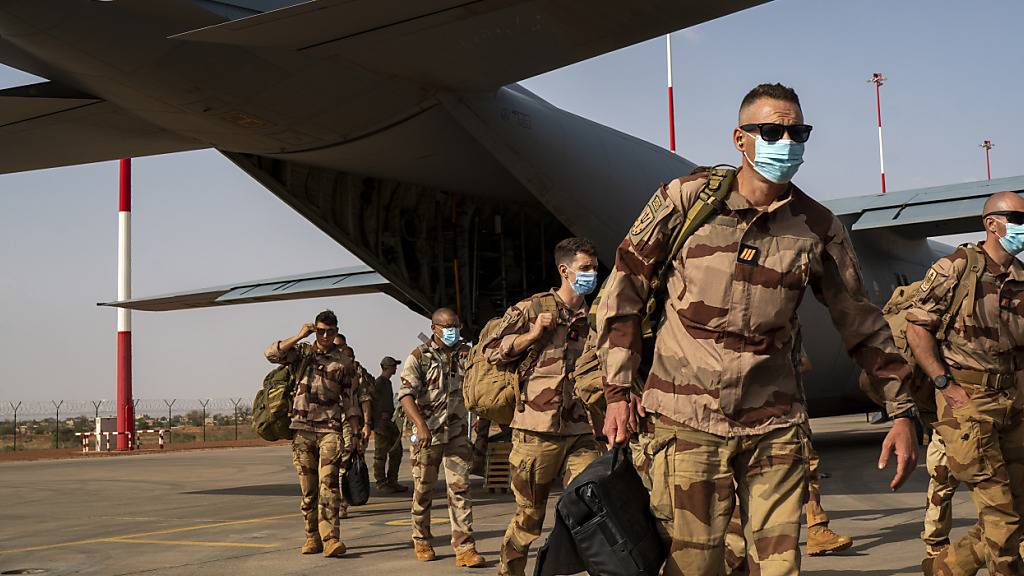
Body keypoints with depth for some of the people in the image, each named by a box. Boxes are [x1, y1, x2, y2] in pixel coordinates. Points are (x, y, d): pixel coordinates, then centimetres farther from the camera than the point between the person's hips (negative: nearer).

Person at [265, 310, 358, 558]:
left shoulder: (343, 362, 7)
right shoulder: (302, 351, 10)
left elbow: (349, 402, 7)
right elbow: (272, 354, -4)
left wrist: (350, 436, 1)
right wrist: (299, 336, -7)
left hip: (330, 429, -2)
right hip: (302, 429, 2)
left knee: (329, 484, -13)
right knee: (308, 487, 5)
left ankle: (330, 538, -16)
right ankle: (312, 536, 13)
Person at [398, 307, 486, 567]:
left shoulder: (466, 354, 7)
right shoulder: (419, 356, -3)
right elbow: (407, 395, -14)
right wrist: (421, 425, -28)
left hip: (457, 432, 2)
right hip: (427, 432, -2)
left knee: (460, 488, -6)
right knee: (423, 490, 10)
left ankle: (464, 547, -6)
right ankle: (421, 541, 27)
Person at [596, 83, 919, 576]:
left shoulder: (818, 227, 5)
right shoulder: (686, 199, -2)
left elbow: (861, 322, 13)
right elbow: (624, 286, 3)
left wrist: (902, 411, 10)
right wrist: (618, 390, -1)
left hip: (775, 426, 2)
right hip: (687, 420, -2)